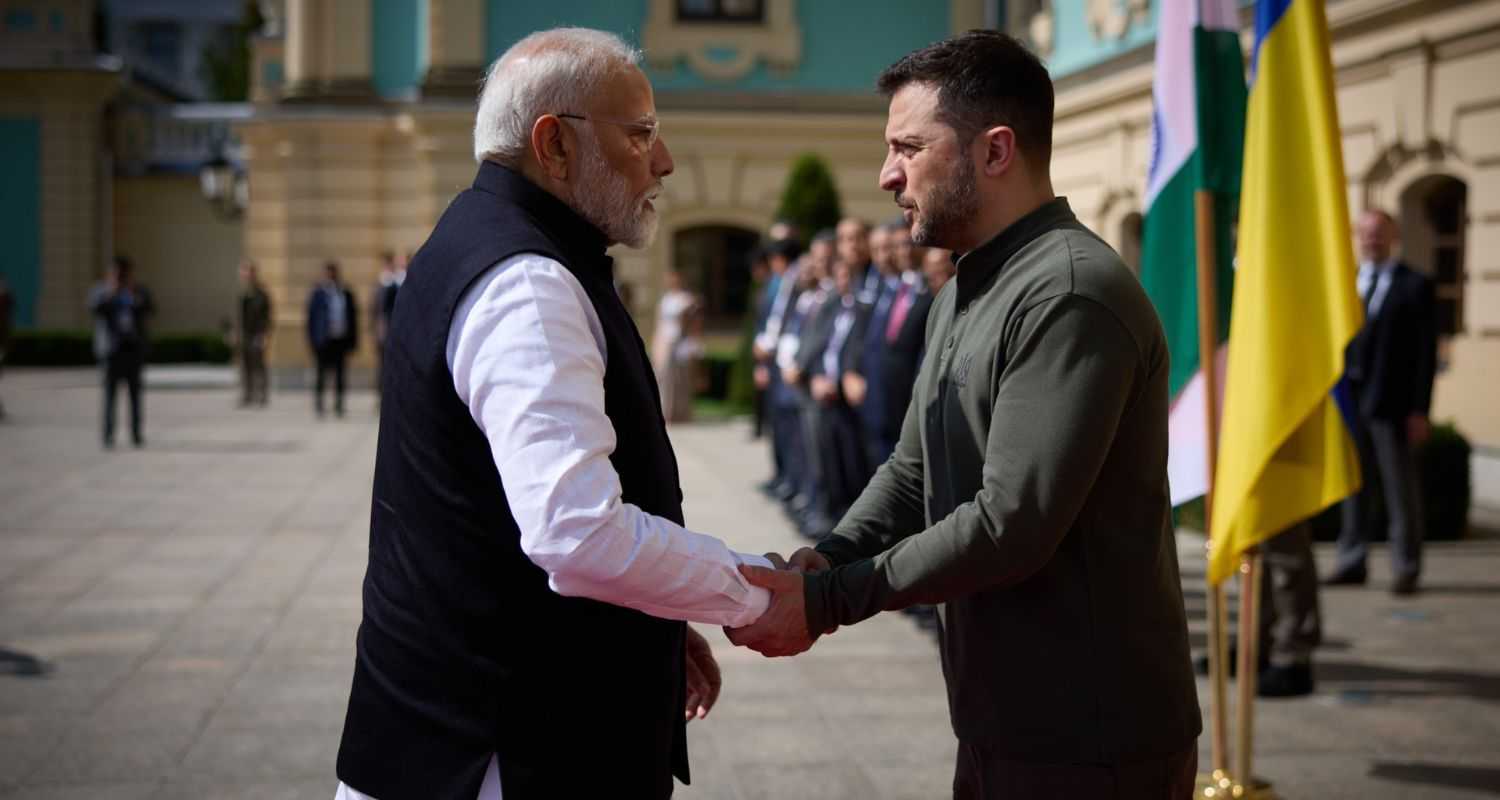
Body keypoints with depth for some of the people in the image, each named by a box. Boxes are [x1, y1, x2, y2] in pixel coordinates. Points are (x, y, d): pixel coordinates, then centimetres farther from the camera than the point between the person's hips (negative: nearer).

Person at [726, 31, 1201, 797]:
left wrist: (826, 601, -18)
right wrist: (820, 562, -6)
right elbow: (912, 473, 13)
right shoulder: (962, 294, 14)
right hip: (1002, 723, 9)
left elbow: (1012, 525, -25)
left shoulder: (1071, 296, -20)